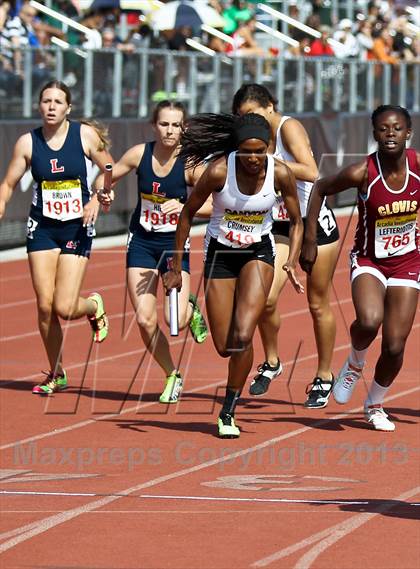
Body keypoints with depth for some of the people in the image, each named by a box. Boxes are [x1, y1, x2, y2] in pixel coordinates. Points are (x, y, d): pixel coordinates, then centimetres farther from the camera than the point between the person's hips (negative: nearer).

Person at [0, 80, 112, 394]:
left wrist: (97, 199, -11)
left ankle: (94, 306, 27)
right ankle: (57, 375, 14)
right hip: (42, 228, 2)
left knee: (64, 308, -11)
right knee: (45, 306, -4)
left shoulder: (86, 135, -6)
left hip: (77, 227, -2)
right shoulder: (28, 142, -2)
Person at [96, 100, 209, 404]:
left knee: (176, 320, -15)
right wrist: (103, 193, -10)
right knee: (145, 320, -5)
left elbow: (213, 205, -21)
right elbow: (105, 179, 7)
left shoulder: (190, 163, -15)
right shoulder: (140, 154, -6)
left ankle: (191, 307, 23)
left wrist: (183, 207, -33)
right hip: (142, 242, 2)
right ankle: (173, 376, 17)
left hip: (175, 243, -2)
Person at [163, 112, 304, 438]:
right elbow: (188, 213, -7)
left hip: (259, 252, 0)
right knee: (224, 347, 2)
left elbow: (296, 222, -1)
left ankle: (229, 412, -2)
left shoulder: (281, 174, -17)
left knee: (242, 336, -19)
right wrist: (177, 267, -4)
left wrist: (292, 262, -17)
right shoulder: (219, 171, -21)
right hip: (220, 253, 0)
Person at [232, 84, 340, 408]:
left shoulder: (289, 127, -16)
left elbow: (310, 172, -29)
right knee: (266, 298, -12)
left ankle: (324, 377, 20)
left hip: (316, 223, -5)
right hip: (281, 226, 5)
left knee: (318, 305, 6)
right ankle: (271, 363, 10)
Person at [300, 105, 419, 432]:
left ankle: (375, 404, 29)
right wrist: (309, 241, -4)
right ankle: (355, 364, 4)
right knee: (369, 320, -32)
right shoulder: (362, 173, -19)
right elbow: (320, 190, -3)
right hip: (369, 261, -2)